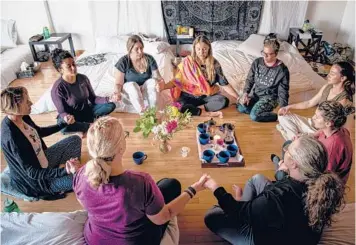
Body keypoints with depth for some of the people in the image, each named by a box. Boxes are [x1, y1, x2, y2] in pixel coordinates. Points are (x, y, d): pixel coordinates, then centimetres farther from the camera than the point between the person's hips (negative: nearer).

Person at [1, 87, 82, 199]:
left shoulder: (22, 117, -10)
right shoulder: (11, 137, -35)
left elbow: (39, 132, 13)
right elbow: (32, 173, -32)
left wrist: (63, 124, 11)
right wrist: (65, 171, -42)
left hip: (43, 159, 9)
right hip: (36, 179, -8)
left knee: (75, 140, 10)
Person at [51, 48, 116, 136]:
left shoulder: (83, 78, -8)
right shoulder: (57, 89, -23)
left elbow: (93, 98, -1)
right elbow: (62, 112, -18)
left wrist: (108, 99, -19)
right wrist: (66, 117, -43)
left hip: (86, 111, 5)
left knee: (111, 105, -12)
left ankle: (83, 124, -14)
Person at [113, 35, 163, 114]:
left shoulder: (149, 59, -10)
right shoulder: (123, 62, -14)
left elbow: (157, 77, -12)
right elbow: (118, 83, -15)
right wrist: (117, 93, -37)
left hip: (146, 90, 2)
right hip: (130, 90, -1)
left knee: (152, 81, -29)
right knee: (132, 85, -34)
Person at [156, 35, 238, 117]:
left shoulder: (214, 63, -5)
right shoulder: (187, 62, -8)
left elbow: (224, 83, -2)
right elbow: (177, 80, -6)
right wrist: (165, 86, -25)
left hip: (209, 96, 1)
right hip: (190, 96, -1)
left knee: (224, 101, -28)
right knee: (183, 108, -33)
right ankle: (210, 114, -25)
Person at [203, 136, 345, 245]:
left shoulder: (278, 199, -45)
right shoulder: (321, 183, -26)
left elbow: (240, 213, -25)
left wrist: (216, 188, -12)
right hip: (294, 230, 7)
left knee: (211, 216, 2)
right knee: (256, 179, 15)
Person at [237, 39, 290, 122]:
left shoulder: (282, 70, -16)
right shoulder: (257, 62, -5)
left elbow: (283, 91, -12)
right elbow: (250, 79, 3)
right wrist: (245, 93, -14)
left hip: (270, 97, -5)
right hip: (255, 94, 5)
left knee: (254, 116, -25)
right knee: (241, 108, -17)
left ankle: (278, 116, -5)